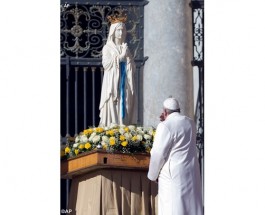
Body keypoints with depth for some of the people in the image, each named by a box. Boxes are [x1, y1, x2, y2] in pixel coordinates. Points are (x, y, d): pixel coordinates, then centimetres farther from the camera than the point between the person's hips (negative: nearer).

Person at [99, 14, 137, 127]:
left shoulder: (125, 48, 15)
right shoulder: (108, 47, 3)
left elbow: (133, 67, 13)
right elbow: (106, 64, -9)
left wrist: (128, 56, -4)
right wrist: (120, 57, -8)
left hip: (126, 86, 4)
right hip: (113, 84, -4)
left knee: (125, 108, -2)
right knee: (112, 110, -9)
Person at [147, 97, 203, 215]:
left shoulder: (165, 126, -14)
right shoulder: (190, 123, 8)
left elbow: (158, 154, -13)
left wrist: (152, 175, 0)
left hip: (173, 174, -7)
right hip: (192, 173, 7)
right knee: (191, 205, 11)